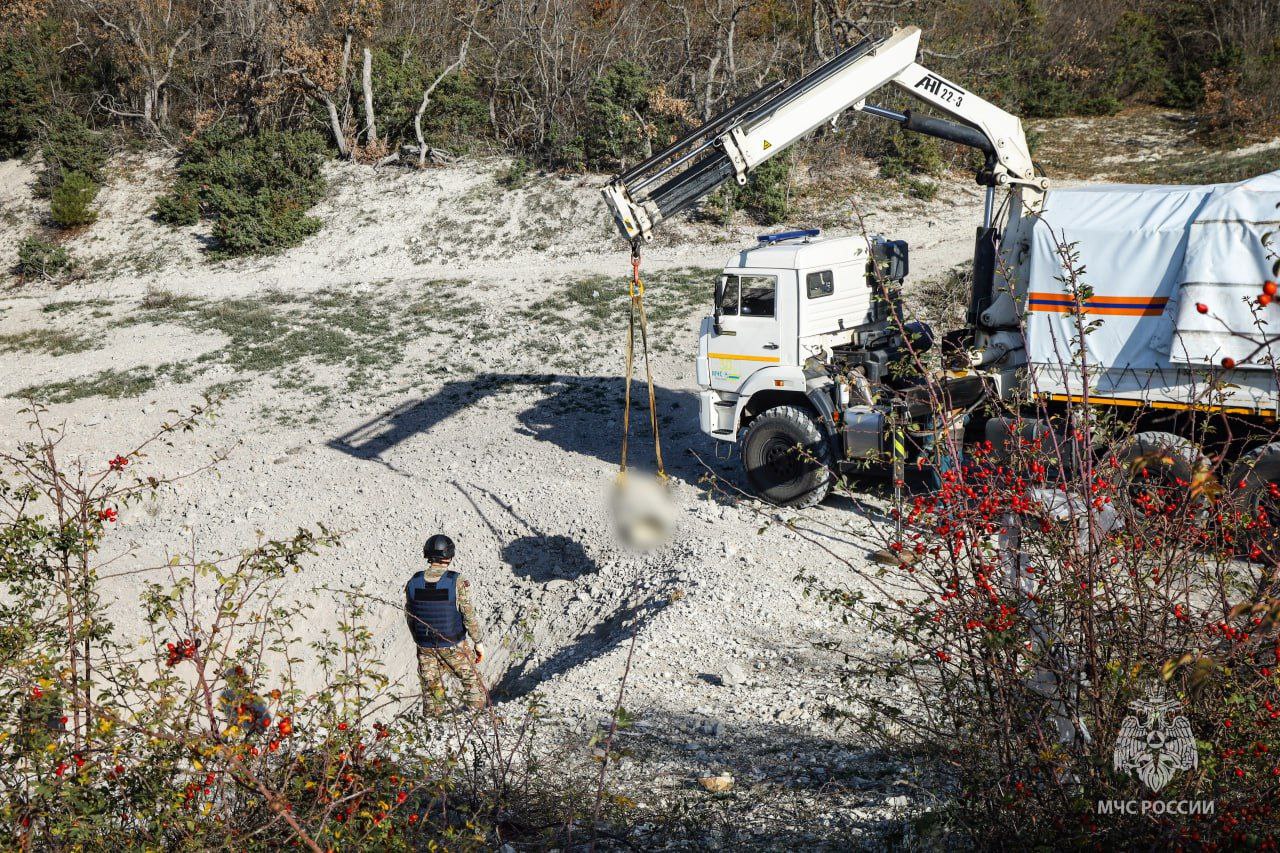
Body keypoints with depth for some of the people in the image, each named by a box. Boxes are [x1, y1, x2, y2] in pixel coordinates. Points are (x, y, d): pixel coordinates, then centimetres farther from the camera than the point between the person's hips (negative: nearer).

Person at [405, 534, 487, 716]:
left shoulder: (413, 583, -8)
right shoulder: (458, 584, -19)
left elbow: (409, 617, 3)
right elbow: (469, 617, -14)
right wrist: (478, 642, -1)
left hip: (425, 647, 3)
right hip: (454, 647, -3)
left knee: (431, 689, 15)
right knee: (471, 681, 17)